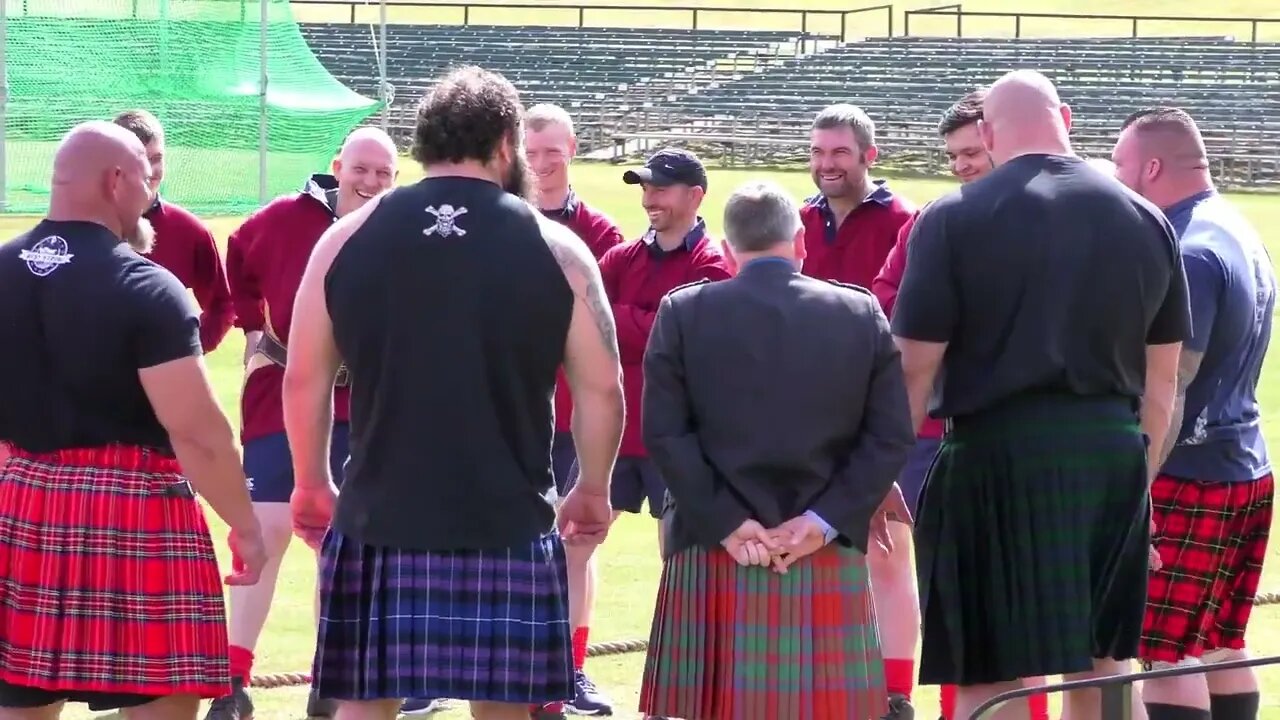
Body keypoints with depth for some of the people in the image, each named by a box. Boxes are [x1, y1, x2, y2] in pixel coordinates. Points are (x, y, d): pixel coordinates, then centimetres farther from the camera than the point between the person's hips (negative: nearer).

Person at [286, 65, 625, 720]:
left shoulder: (349, 238, 4)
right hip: (508, 528, -1)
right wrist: (593, 490, 17)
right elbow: (601, 388, 3)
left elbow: (304, 379, 7)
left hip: (378, 522, 1)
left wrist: (312, 484, 20)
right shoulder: (555, 250, 0)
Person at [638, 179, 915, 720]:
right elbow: (892, 437, -1)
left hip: (715, 557, 0)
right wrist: (823, 522, -5)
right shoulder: (862, 314, 3)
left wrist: (727, 523, -6)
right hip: (827, 563, 1)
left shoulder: (683, 313, 0)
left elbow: (664, 434, -5)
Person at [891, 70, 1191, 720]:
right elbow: (1162, 380, 13)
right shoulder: (1145, 221, 7)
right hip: (1115, 459, 5)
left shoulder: (952, 221, -6)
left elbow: (914, 369, -7)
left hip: (997, 452, -4)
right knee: (1103, 666, 14)